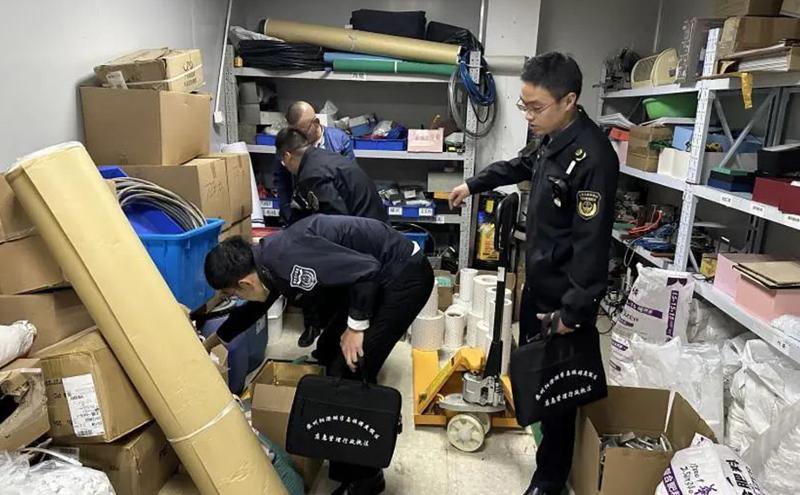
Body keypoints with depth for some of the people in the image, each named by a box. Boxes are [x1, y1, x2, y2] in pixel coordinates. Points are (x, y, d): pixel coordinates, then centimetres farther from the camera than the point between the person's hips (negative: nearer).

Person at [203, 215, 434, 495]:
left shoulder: (289, 259, -27)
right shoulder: (267, 264, 4)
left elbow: (367, 269, -28)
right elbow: (250, 311, 24)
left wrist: (356, 327, -16)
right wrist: (209, 344, 36)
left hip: (404, 275, -10)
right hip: (379, 278, 10)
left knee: (352, 370, -8)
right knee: (331, 355, 15)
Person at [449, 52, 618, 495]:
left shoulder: (592, 157, -26)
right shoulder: (553, 139, 5)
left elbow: (591, 244, -27)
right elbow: (525, 165, 28)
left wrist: (573, 312, -23)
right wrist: (473, 185, 32)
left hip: (565, 295, -9)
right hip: (537, 281, 9)